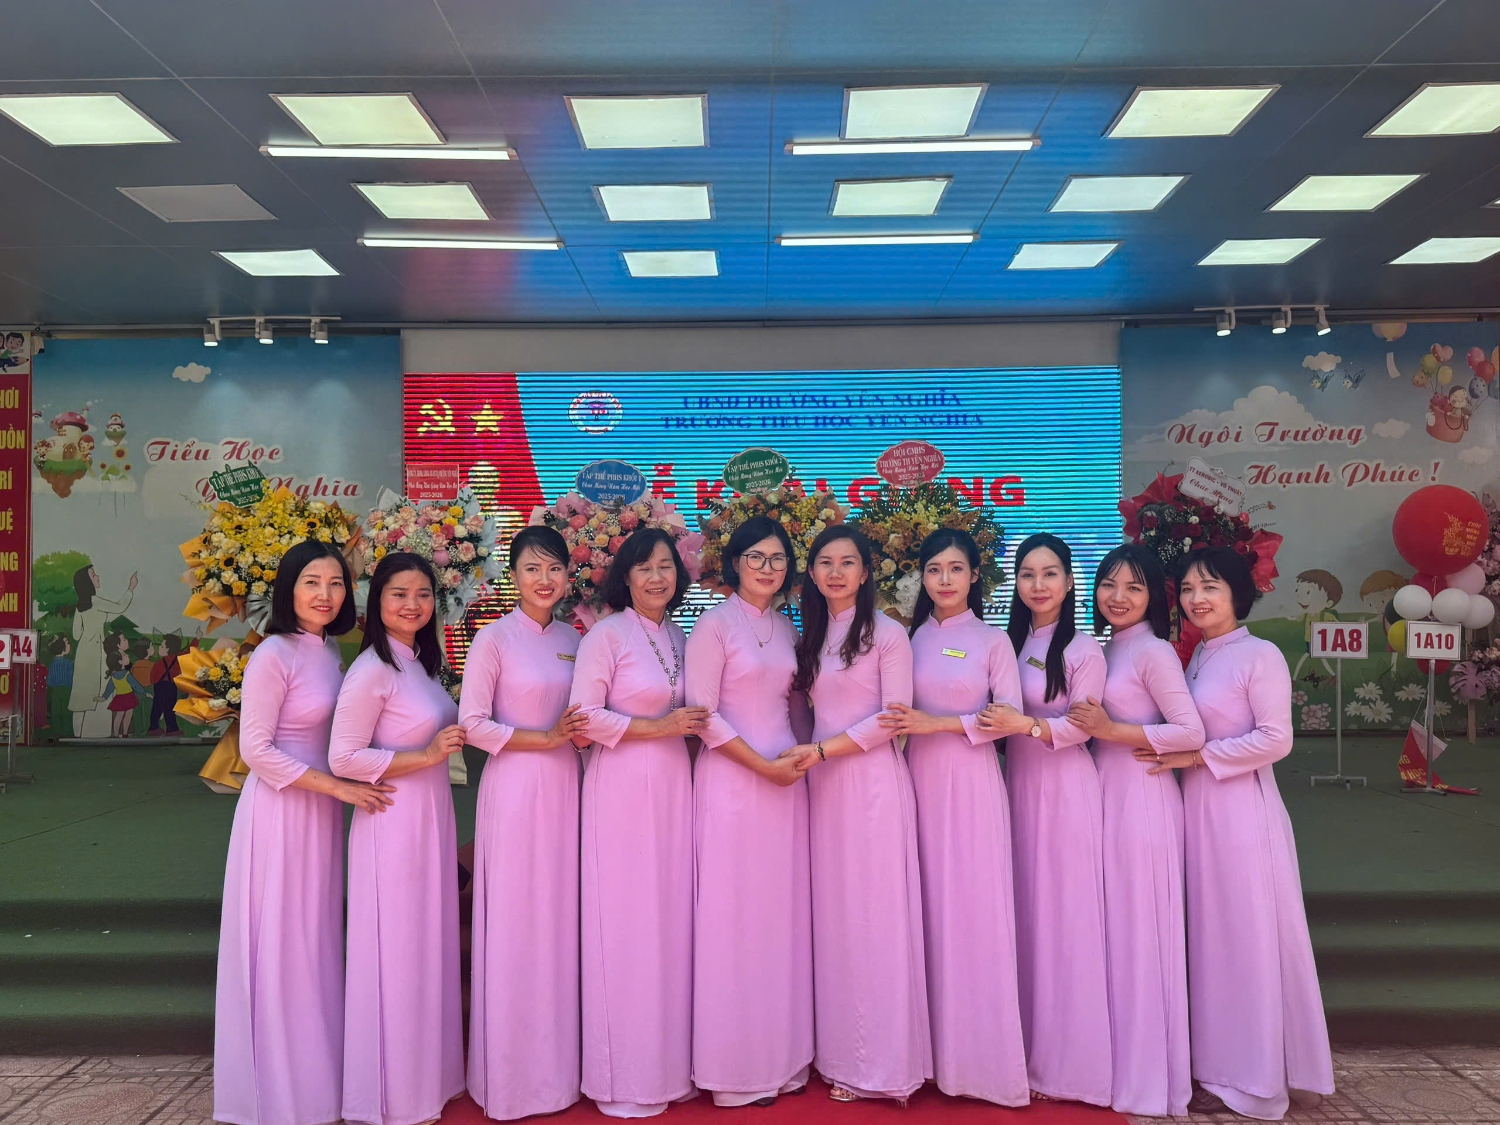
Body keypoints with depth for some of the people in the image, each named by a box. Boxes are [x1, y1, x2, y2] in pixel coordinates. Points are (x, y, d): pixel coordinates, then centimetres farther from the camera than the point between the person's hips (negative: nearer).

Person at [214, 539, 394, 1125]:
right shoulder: (273, 655, -16)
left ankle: (313, 1069, 31)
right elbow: (256, 748, -18)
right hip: (280, 809, -7)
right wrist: (338, 786, -17)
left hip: (322, 811, 8)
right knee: (280, 945, 4)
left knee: (317, 939, 16)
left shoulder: (329, 649, 7)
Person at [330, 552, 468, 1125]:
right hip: (393, 821, -8)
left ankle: (426, 1075, 31)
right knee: (396, 953, 4)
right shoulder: (371, 670, -15)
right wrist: (427, 756, -19)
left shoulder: (420, 662, 10)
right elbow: (344, 757, -18)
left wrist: (447, 742, 5)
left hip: (432, 817, 8)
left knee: (429, 945, 16)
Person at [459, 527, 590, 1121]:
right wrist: (545, 739, -14)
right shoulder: (495, 638, -7)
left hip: (565, 786, 5)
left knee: (562, 920, 11)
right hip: (514, 786, -5)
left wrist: (584, 732, -3)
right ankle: (513, 1077, 18)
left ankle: (558, 1062, 26)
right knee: (516, 924, 2)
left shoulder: (571, 639, 9)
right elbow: (473, 722, -10)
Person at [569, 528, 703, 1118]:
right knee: (626, 922, 0)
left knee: (672, 918, 9)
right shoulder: (606, 635, -8)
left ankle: (669, 1060, 24)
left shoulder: (678, 637, 12)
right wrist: (657, 727, -14)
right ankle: (625, 1077, 15)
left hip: (673, 783, 6)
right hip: (622, 787, -6)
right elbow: (585, 715, -13)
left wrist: (692, 723, 2)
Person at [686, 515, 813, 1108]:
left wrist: (798, 752, 4)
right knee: (732, 915, 1)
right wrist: (763, 764, -13)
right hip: (732, 780, -6)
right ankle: (735, 1066, 16)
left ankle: (780, 1055, 25)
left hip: (785, 779, 6)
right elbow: (703, 715, -12)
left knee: (782, 914, 11)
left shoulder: (785, 627, 11)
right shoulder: (714, 625, -8)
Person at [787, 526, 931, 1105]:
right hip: (824, 786, 6)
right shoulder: (810, 638, 14)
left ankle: (881, 1063, 11)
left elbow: (893, 717, -11)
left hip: (873, 781, -6)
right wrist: (809, 756, 1)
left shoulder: (887, 634, -5)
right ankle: (840, 1052, 20)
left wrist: (821, 750, -13)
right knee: (832, 915, 8)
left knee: (874, 915, -2)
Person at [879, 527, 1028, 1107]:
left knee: (974, 905, -2)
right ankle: (933, 1046, 20)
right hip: (919, 776, 3)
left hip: (972, 780, -3)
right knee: (926, 905, 6)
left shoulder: (993, 640, 0)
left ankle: (979, 1053, 13)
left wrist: (939, 723, -13)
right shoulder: (911, 638, 9)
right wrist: (904, 724, -6)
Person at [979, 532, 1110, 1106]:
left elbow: (1083, 726, -12)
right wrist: (998, 726, -1)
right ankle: (1031, 1050, 22)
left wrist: (1027, 725, -24)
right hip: (1017, 783, 6)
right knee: (1024, 913, 10)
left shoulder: (1084, 649, -7)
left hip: (1065, 788, -6)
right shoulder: (1011, 642, 10)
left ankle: (1066, 1058, 12)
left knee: (1065, 914, -1)